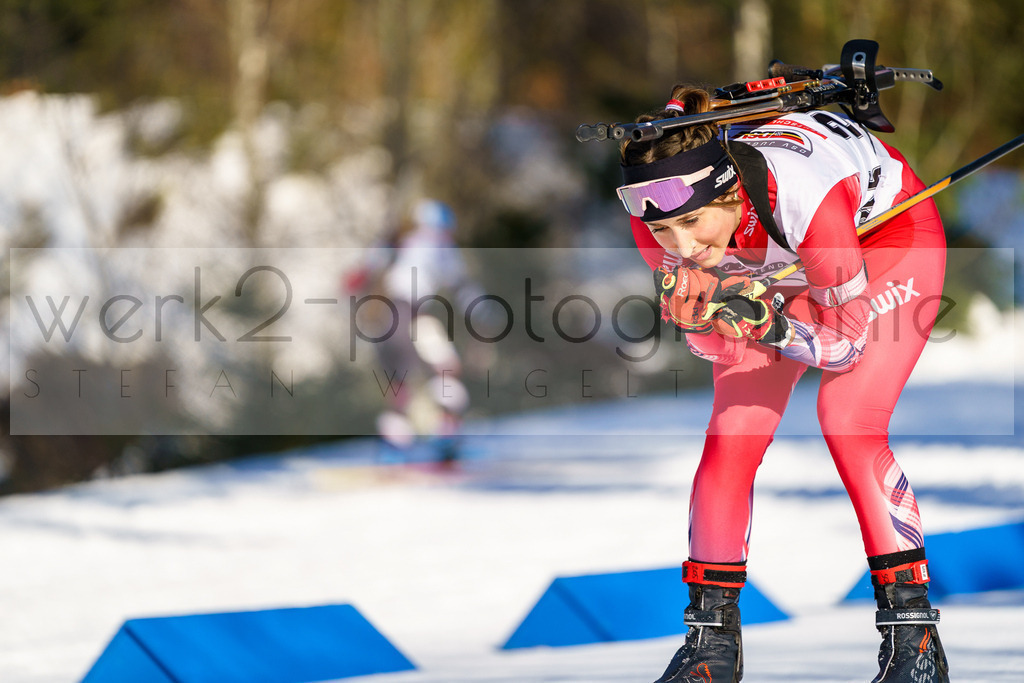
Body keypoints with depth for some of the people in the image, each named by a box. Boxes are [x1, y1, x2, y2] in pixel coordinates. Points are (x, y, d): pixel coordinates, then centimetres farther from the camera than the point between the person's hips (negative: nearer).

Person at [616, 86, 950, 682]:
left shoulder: (804, 196, -43)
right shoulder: (661, 212, -29)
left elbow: (846, 341, -28)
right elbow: (723, 348, -14)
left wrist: (767, 324, -45)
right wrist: (697, 321, -36)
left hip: (887, 236, -4)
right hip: (774, 268, 4)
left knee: (848, 425, -20)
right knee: (732, 434, -9)